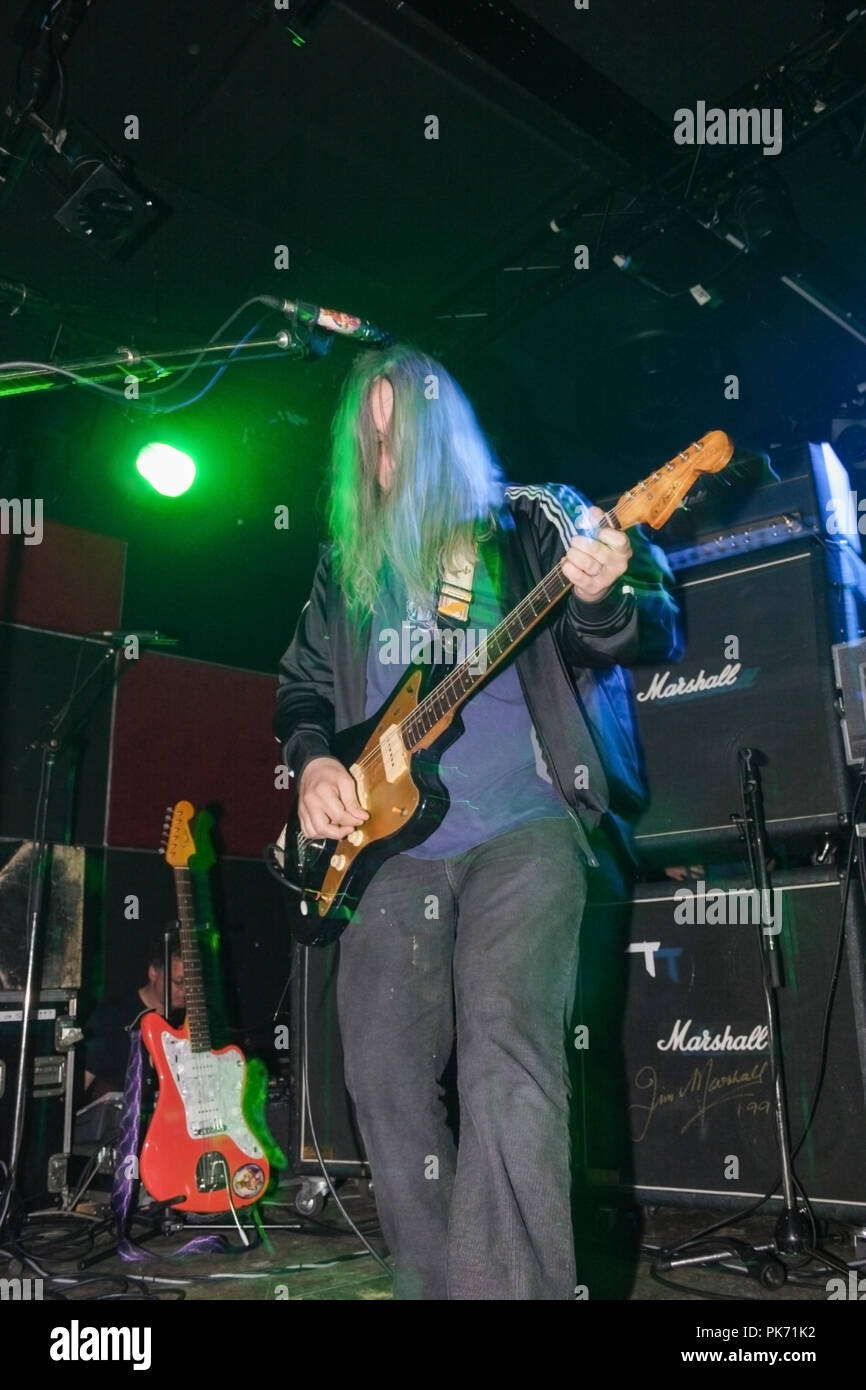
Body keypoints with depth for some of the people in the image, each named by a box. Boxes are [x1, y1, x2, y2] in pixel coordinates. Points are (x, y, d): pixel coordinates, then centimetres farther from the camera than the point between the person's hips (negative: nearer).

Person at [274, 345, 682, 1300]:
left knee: (504, 1052, -21)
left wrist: (601, 600, -26)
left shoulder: (532, 520, 3)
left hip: (521, 826, -4)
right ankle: (431, 1282, 21)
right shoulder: (345, 564, 15)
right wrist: (312, 761, 1)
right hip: (391, 841, 5)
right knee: (385, 1075, 4)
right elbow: (302, 686, 22)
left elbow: (658, 634, -3)